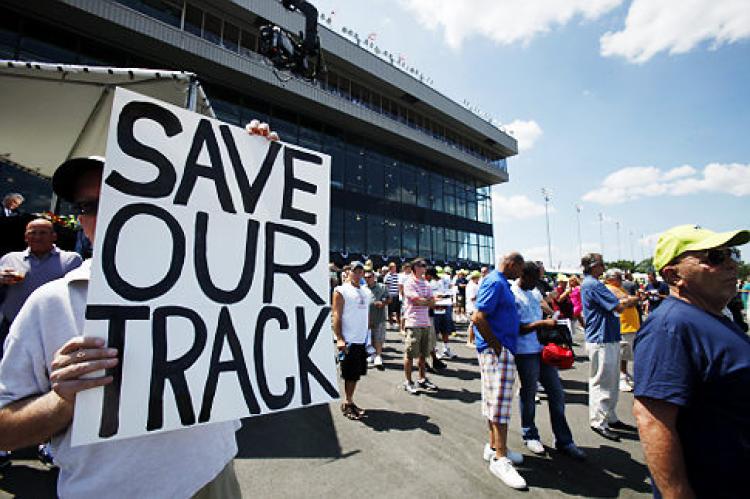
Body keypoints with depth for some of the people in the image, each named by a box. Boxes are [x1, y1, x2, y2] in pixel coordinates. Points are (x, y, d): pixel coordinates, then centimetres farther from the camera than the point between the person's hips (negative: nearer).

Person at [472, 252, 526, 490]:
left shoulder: (500, 283, 15)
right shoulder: (495, 283, -17)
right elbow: (478, 318, -25)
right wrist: (495, 344, -17)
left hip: (503, 350, 10)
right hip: (496, 351, -10)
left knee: (494, 400, 17)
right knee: (499, 401, -4)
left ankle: (494, 446, 30)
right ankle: (500, 459, 5)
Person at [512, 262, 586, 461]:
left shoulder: (534, 292, 10)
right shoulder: (513, 295, -15)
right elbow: (518, 329, -18)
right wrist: (542, 323, -23)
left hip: (543, 348, 8)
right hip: (526, 352, -8)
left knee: (557, 393, 11)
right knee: (529, 394, 8)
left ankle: (563, 440, 24)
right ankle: (530, 435, 28)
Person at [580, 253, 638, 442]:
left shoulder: (590, 284, 16)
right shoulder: (592, 285, -18)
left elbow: (611, 304, 20)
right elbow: (618, 307, -19)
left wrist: (625, 301, 6)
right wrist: (630, 300, 0)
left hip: (609, 339, 11)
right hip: (601, 341, -11)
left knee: (612, 382, 18)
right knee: (601, 382, -1)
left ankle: (610, 418, 29)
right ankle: (598, 422, 9)